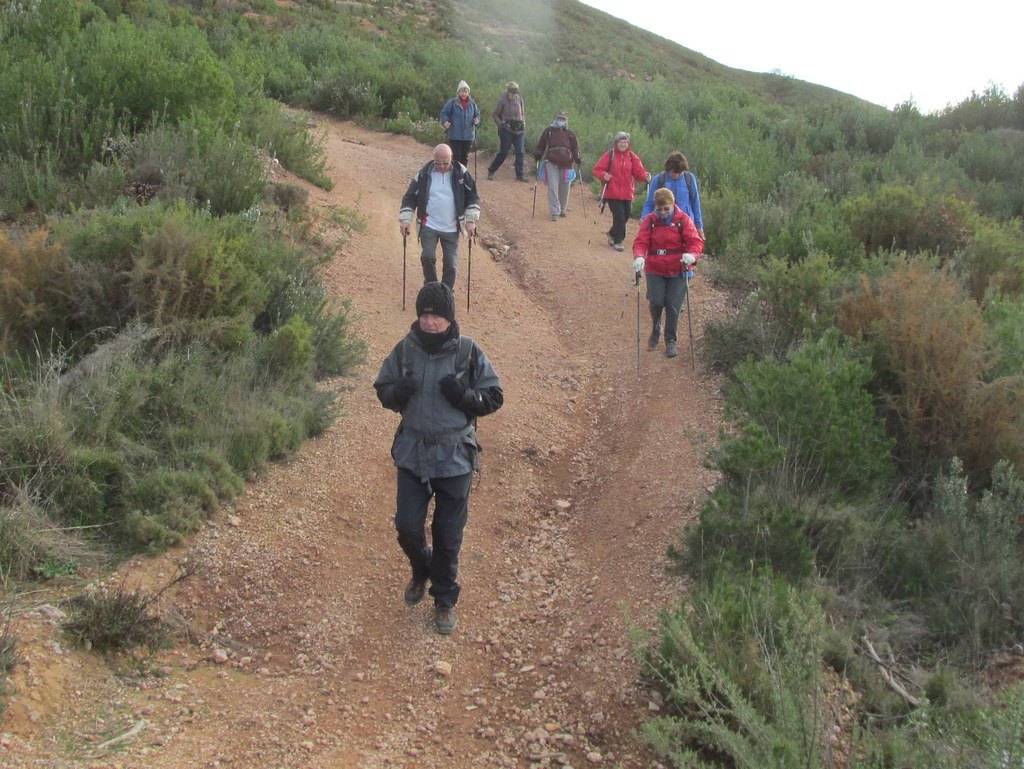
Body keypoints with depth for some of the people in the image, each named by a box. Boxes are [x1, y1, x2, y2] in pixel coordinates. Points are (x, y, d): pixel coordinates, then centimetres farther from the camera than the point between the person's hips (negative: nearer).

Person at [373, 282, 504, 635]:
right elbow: (382, 389, 9)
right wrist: (397, 392, -14)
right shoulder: (405, 350, -1)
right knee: (407, 527, 5)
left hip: (455, 456, -2)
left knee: (448, 535, 7)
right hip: (411, 451, 2)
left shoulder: (468, 351, -7)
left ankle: (445, 599, 28)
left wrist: (464, 396, -20)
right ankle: (421, 571, 39)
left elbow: (494, 396, -1)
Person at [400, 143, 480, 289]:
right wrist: (405, 219, -8)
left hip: (451, 228, 1)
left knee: (451, 264, 2)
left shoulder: (461, 173, -5)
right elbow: (410, 197, 2)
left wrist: (471, 220, -7)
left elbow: (473, 197, 2)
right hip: (429, 225, -1)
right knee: (428, 257, -15)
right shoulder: (424, 174, -5)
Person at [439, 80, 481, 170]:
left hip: (468, 136, 4)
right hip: (455, 135, -4)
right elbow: (444, 113, -2)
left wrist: (477, 120, -5)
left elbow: (477, 114, 17)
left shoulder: (472, 103, 8)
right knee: (457, 156, -3)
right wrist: (445, 121, -21)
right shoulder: (452, 102, -4)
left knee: (465, 157, 12)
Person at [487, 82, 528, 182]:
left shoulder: (519, 100, 9)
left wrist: (523, 124, 8)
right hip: (507, 130, -5)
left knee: (520, 152, -1)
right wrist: (501, 124, -10)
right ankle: (491, 171, 11)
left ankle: (520, 175, 6)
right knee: (504, 152, -4)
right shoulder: (502, 100, -5)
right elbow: (494, 114, 1)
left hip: (519, 130, 5)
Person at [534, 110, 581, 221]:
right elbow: (541, 145, 16)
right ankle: (555, 212, -13)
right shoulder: (548, 131, 10)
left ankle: (562, 209, 28)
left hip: (566, 164, 2)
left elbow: (575, 147, 17)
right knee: (553, 187, -13)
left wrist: (577, 156, -1)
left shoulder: (570, 133, 13)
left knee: (564, 188, 7)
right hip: (552, 162, -2)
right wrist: (538, 154, -2)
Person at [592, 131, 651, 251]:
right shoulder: (609, 155, -2)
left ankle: (612, 234, 32)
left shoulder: (632, 156, 6)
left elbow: (638, 172, 2)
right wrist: (604, 175, -21)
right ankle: (618, 241, 2)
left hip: (627, 193, 4)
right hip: (613, 193, -4)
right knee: (619, 216, -9)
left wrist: (645, 176, -19)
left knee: (626, 215, 9)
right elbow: (597, 169, -2)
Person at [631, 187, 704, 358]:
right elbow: (640, 242, -7)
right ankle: (655, 331, 24)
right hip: (655, 270, 1)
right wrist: (639, 256, -29)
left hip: (678, 270, -1)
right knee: (656, 302, -7)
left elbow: (695, 241, -10)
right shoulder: (649, 221, -1)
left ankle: (670, 341, 16)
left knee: (673, 306, -2)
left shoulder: (683, 220, -5)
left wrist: (692, 254, -33)